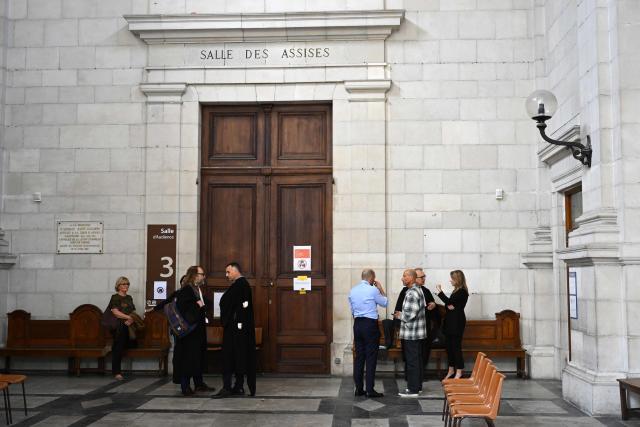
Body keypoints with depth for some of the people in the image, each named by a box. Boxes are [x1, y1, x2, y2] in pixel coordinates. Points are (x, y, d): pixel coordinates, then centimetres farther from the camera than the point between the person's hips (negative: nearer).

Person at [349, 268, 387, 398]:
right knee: (371, 358, -2)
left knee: (359, 357, 8)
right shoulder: (373, 290, -11)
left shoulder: (352, 291, 8)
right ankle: (370, 390, -1)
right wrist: (381, 289, 13)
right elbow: (384, 303, 3)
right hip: (370, 324, -6)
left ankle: (359, 388, 11)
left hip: (357, 324, 6)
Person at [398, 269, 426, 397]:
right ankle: (417, 386, 24)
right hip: (418, 333, 10)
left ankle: (413, 389, 0)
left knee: (411, 361, -4)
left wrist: (400, 315, -5)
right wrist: (403, 315, 15)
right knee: (418, 360, 15)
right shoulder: (418, 291, 14)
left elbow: (409, 314, -24)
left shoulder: (411, 294, -19)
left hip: (411, 334, -10)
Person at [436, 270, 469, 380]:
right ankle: (451, 370, 20)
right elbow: (449, 303, 16)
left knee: (456, 346, -5)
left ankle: (459, 372, 2)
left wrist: (440, 291, -14)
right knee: (449, 346, 11)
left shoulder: (462, 292, -13)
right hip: (451, 321, 9)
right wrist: (449, 306, -8)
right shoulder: (456, 290, 15)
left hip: (457, 322, -9)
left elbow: (449, 301, -21)